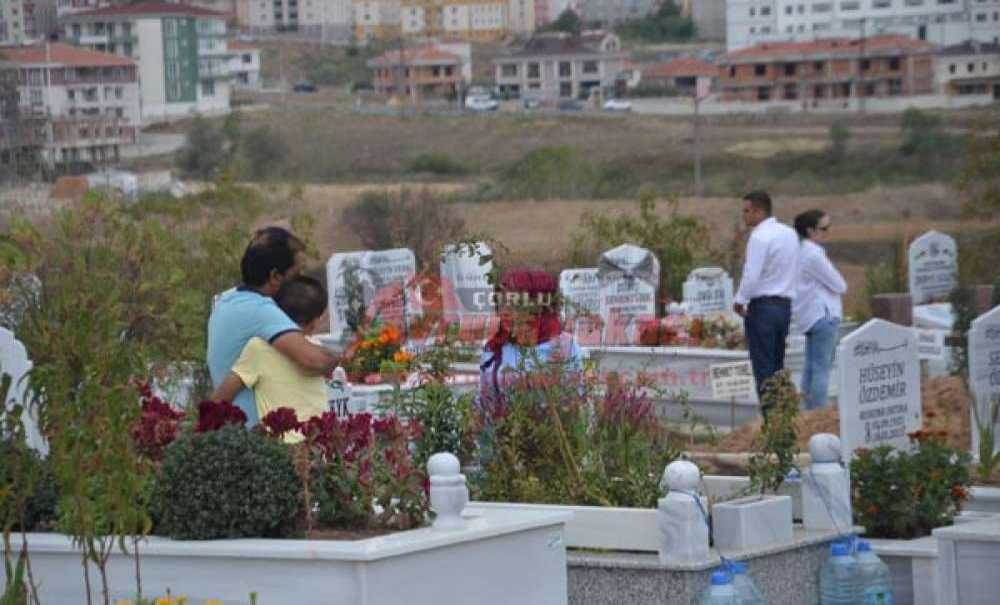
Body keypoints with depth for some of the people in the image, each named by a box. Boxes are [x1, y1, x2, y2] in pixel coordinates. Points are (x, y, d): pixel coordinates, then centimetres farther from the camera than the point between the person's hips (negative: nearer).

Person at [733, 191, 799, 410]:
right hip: (785, 305, 8)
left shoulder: (760, 237, -14)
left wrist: (739, 300, -6)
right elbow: (795, 271, 14)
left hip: (763, 306, -8)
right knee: (778, 368, 13)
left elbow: (751, 276, -20)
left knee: (763, 369, -5)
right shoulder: (790, 234, 11)